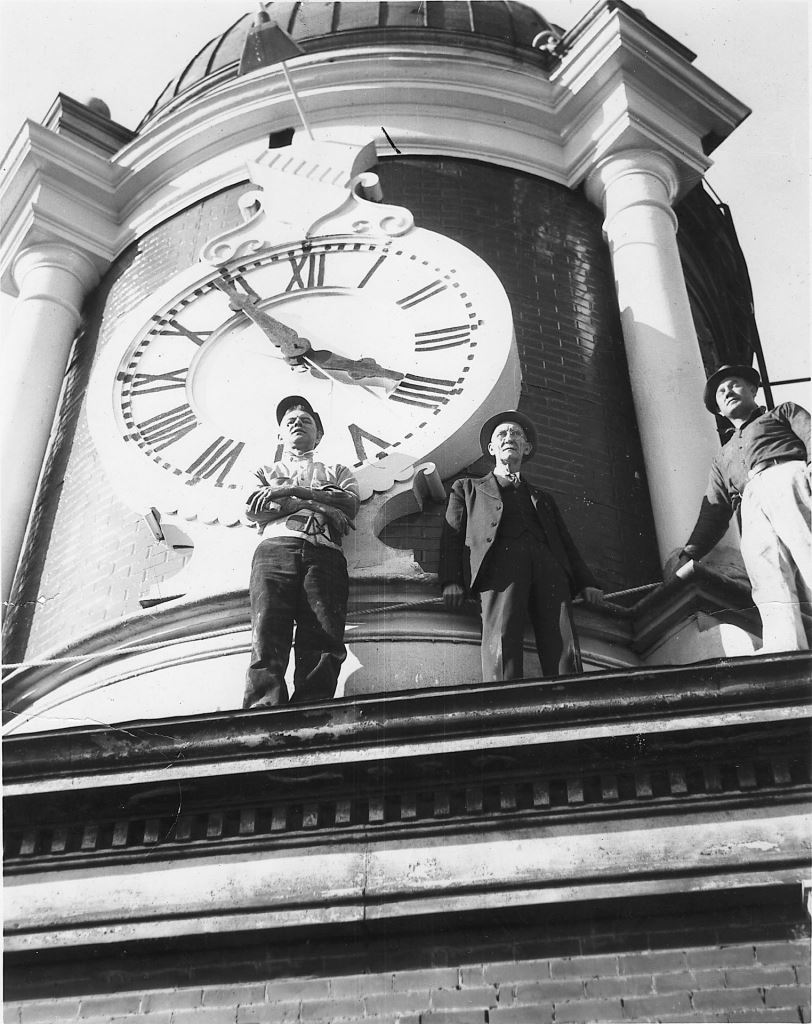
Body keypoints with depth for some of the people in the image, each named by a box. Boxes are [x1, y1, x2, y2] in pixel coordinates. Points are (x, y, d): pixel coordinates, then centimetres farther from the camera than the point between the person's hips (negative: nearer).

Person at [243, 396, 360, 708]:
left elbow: (349, 504, 11)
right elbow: (253, 510, 13)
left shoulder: (337, 471, 35)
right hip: (275, 550, 0)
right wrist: (319, 502, 4)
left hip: (324, 554, 1)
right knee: (267, 642, -24)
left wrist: (288, 492, 6)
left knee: (323, 646, -22)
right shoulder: (266, 471, 35)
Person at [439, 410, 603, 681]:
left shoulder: (541, 498, 39)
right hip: (500, 561, -3)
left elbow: (566, 544, 31)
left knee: (564, 647, -22)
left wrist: (586, 583, 12)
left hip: (547, 566, 3)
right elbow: (452, 536, 17)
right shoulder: (467, 489, 31)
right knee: (502, 640, -30)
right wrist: (451, 581, -3)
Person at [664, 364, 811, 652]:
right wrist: (690, 551, 10)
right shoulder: (723, 458, 42)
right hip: (750, 505, 3)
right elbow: (714, 511, 29)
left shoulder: (784, 412, 32)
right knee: (773, 596, -25)